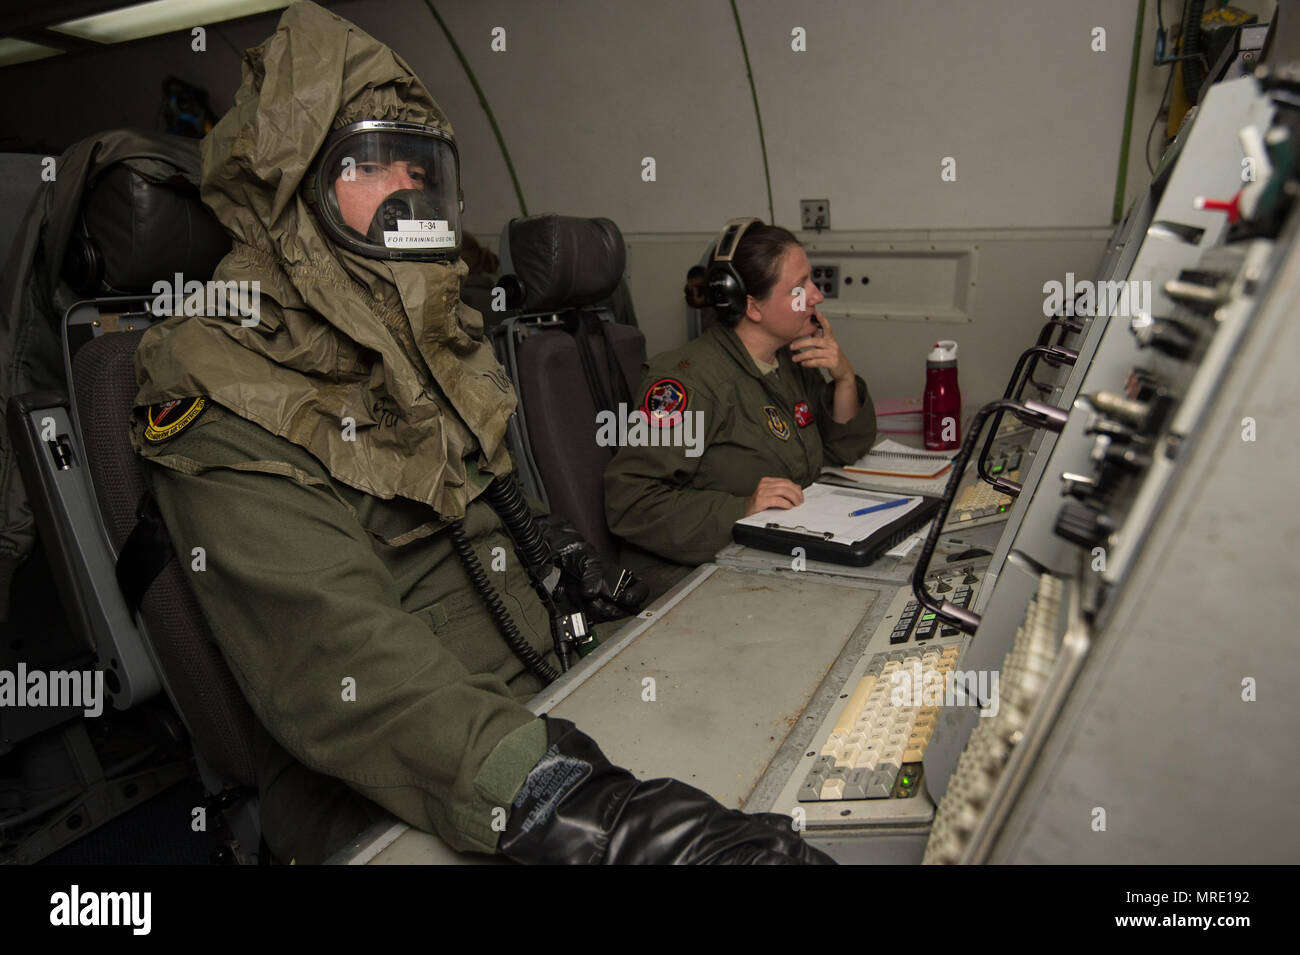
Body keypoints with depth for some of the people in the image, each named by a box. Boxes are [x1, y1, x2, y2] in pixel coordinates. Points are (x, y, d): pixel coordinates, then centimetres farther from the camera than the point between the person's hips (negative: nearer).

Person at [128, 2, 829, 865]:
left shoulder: (439, 333, 12)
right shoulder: (224, 403, -13)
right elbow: (331, 650, -27)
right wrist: (546, 798, -40)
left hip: (544, 708, 7)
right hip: (382, 804, -6)